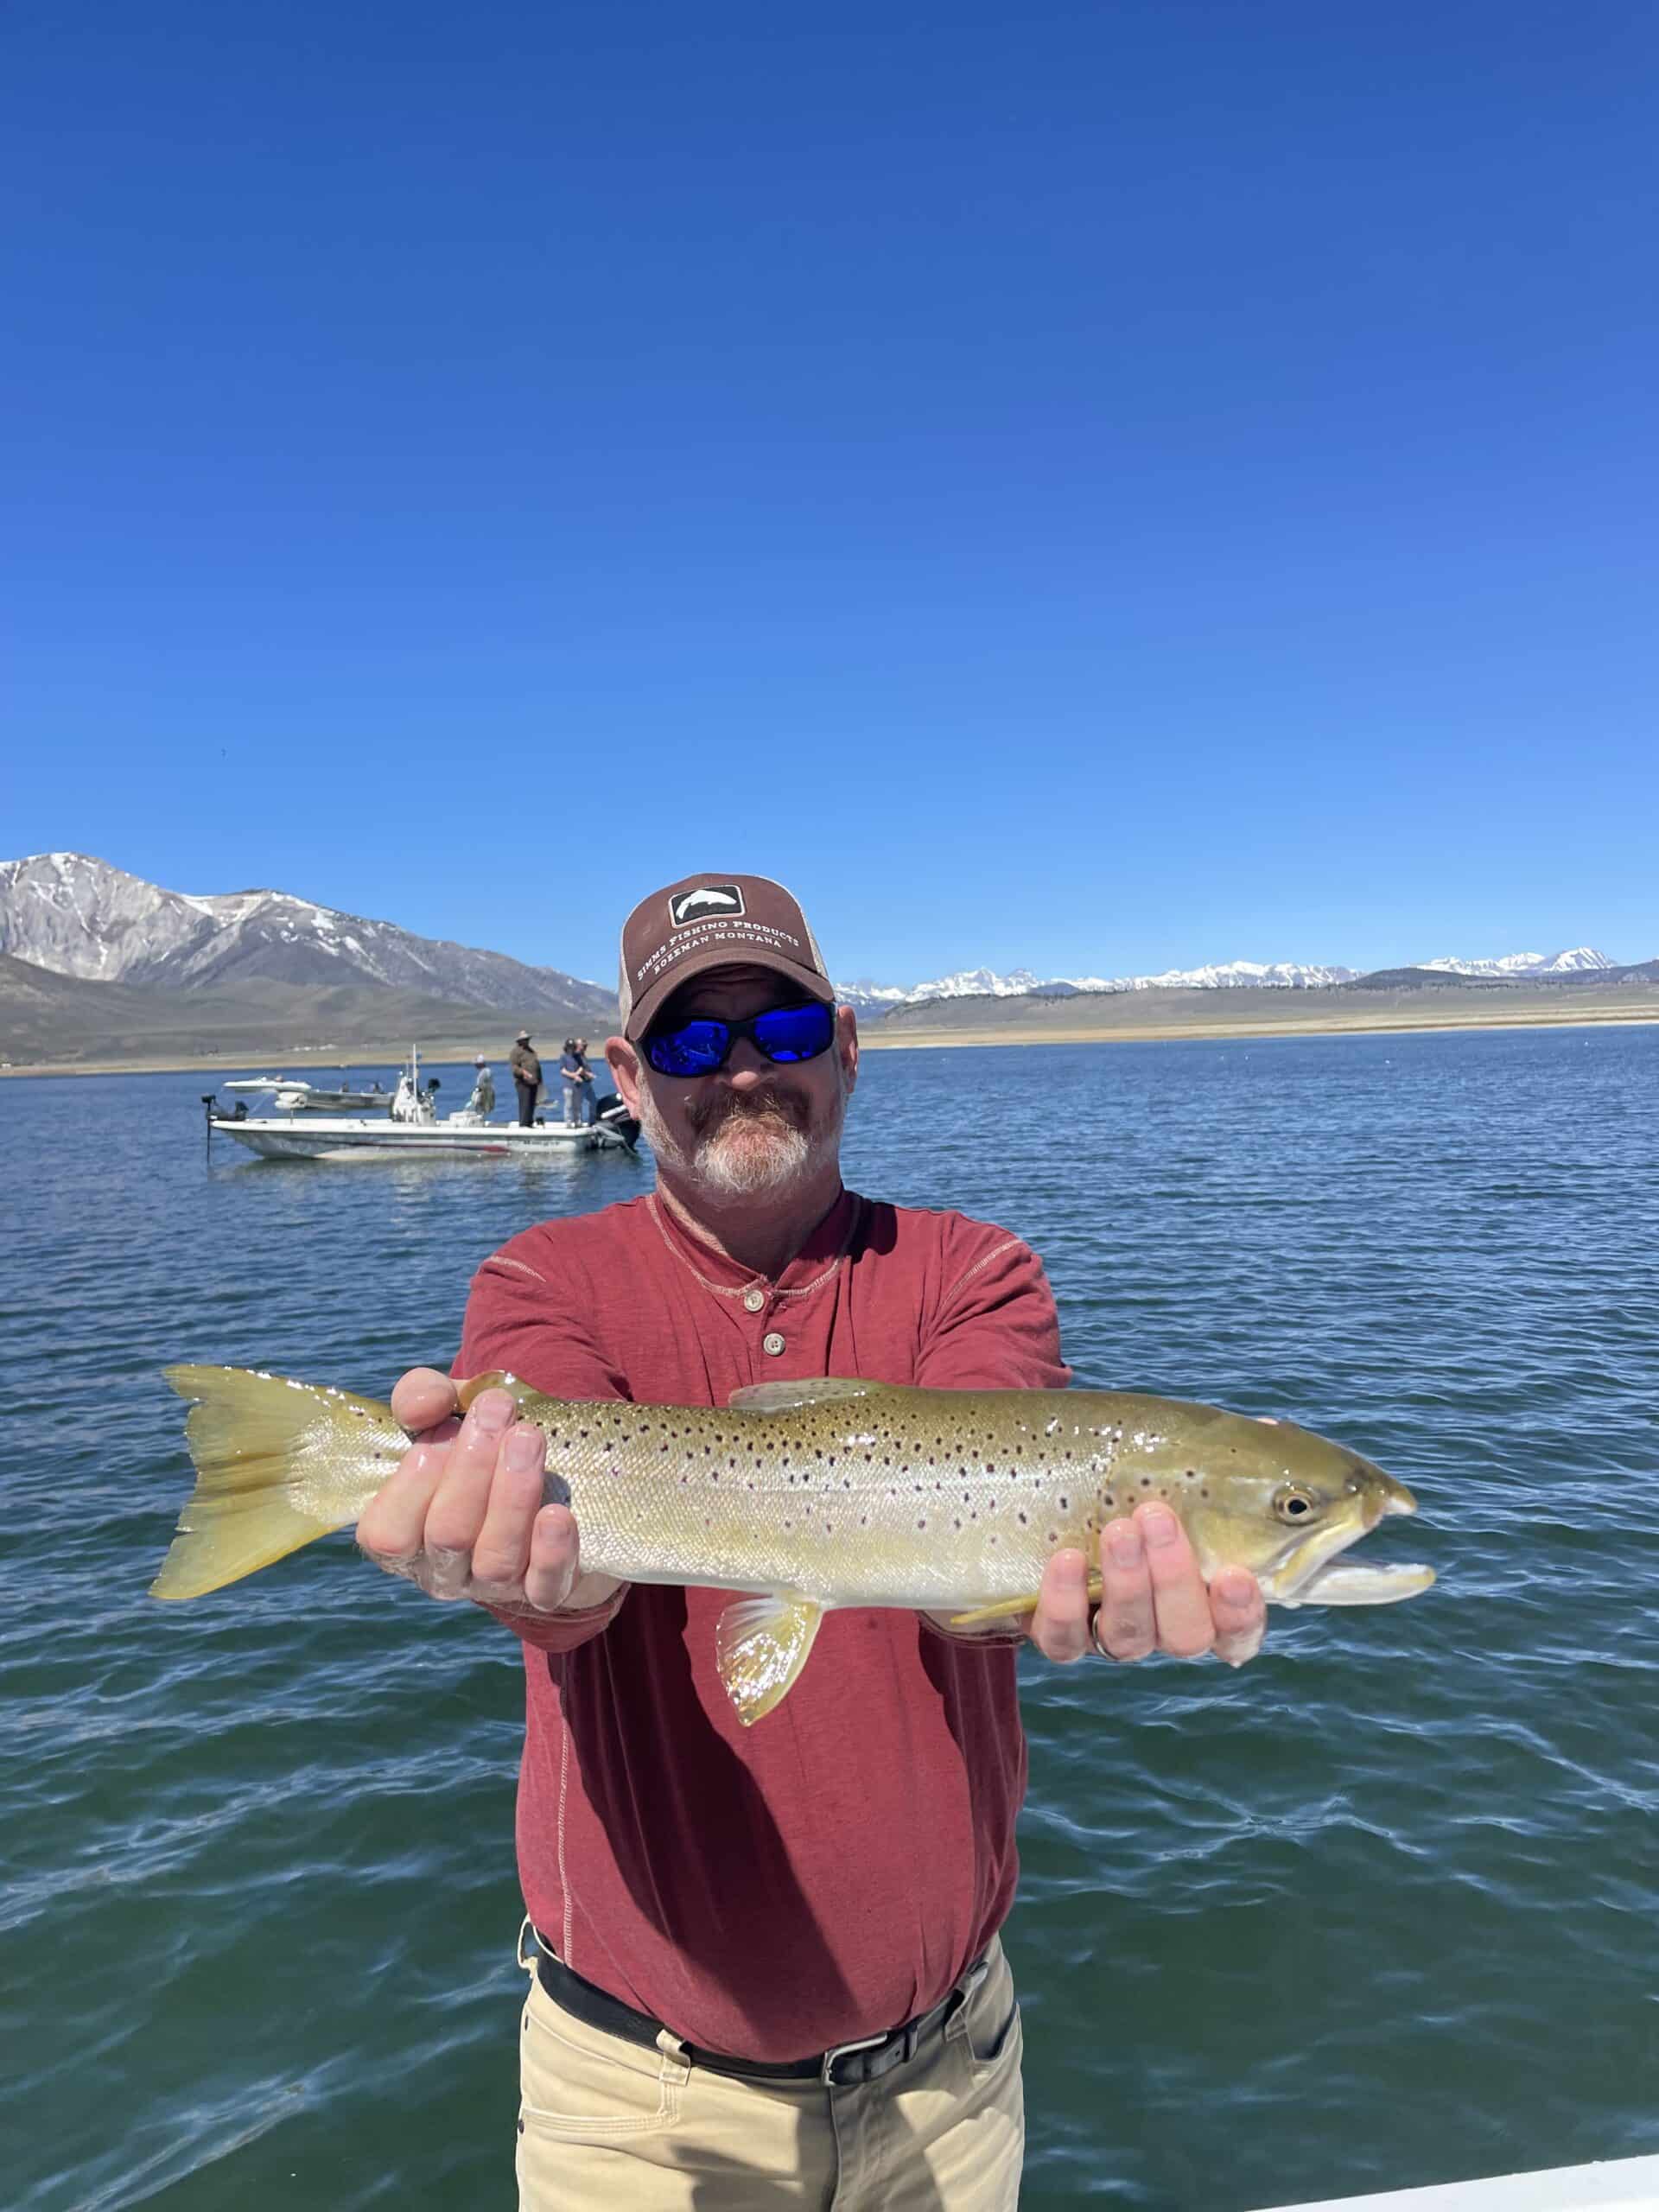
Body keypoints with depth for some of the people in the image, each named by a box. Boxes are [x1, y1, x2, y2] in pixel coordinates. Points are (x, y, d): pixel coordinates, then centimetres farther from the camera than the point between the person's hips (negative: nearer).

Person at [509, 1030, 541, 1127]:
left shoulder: (531, 1051, 23)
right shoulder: (516, 1051, -4)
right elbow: (513, 1066, -14)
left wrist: (539, 1079, 27)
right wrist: (524, 1072, -28)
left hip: (533, 1082, 8)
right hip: (523, 1082, -8)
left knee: (532, 1104, 9)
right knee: (525, 1104, -12)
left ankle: (529, 1123, 16)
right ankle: (523, 1124, -11)